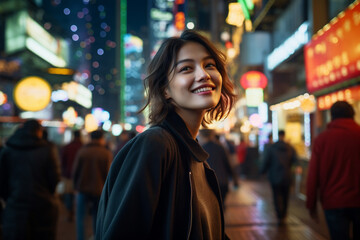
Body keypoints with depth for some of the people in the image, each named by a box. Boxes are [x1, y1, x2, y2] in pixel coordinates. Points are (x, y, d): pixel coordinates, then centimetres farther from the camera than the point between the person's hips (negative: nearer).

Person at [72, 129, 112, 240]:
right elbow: (108, 173, -6)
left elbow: (75, 171, 1)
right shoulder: (107, 153, -7)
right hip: (99, 191, 0)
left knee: (80, 218, 9)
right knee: (97, 218, 14)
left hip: (83, 189, 0)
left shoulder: (81, 151, -3)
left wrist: (76, 186, 13)